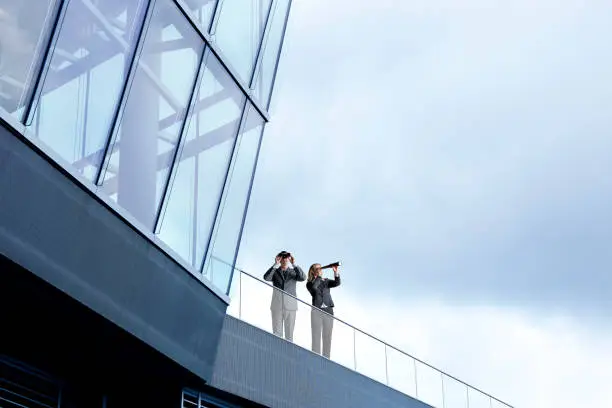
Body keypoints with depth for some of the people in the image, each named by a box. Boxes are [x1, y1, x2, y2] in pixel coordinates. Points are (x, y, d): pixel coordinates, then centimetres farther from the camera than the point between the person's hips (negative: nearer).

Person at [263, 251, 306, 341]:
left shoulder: (293, 272, 9)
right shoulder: (275, 272, 7)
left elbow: (303, 278, -11)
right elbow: (266, 277, -14)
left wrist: (294, 264, -15)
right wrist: (276, 265, -17)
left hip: (290, 306, 1)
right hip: (277, 306, -1)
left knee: (289, 333, 4)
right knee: (276, 332, 0)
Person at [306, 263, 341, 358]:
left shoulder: (326, 281, 15)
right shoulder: (310, 283, 5)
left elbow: (337, 283, -1)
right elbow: (314, 287, -18)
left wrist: (336, 272, -15)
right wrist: (319, 276, -10)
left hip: (328, 311, 3)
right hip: (317, 311, -3)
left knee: (327, 336, 3)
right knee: (316, 336, -4)